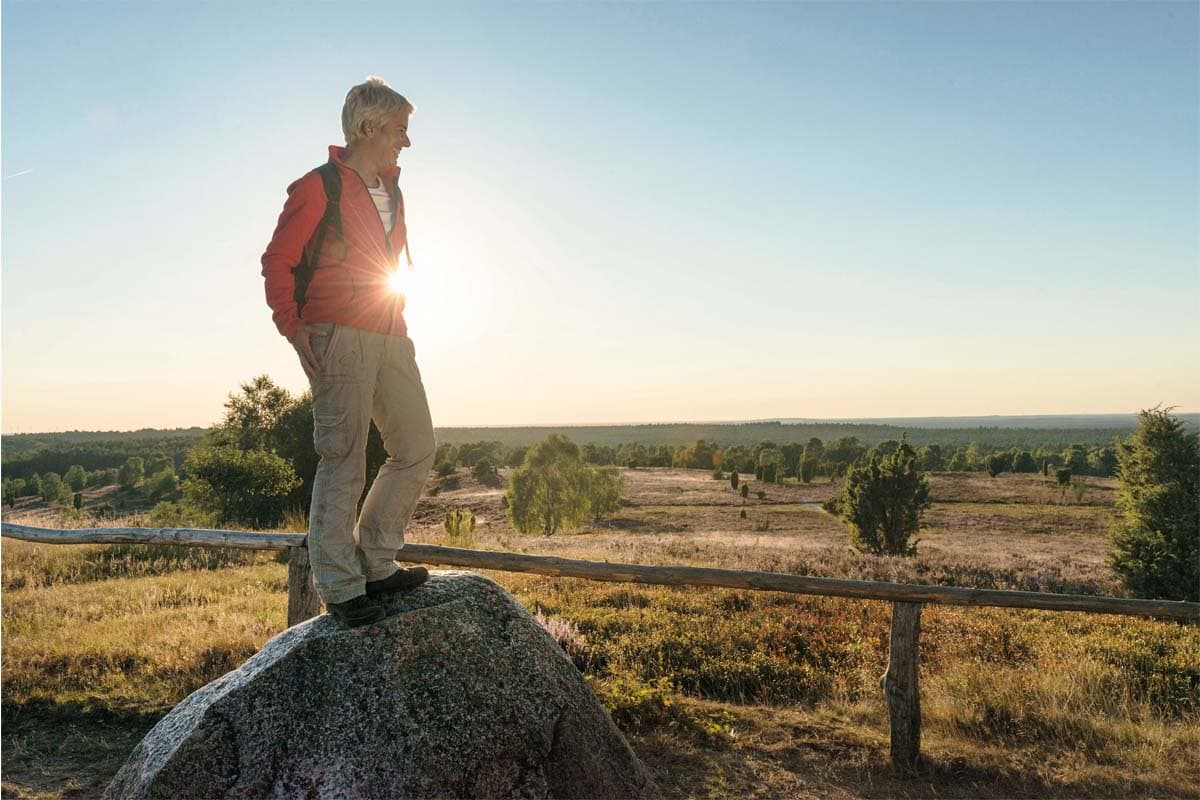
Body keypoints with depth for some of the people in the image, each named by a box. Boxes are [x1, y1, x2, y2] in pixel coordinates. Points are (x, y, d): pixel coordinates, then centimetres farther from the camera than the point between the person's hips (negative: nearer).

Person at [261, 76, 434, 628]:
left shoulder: (391, 193, 20)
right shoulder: (320, 187, -3)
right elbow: (277, 261, -4)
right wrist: (294, 329, -14)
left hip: (390, 339, 8)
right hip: (339, 339, -8)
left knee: (417, 448, 6)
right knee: (344, 459, -6)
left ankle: (375, 564, 17)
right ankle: (340, 586, 4)